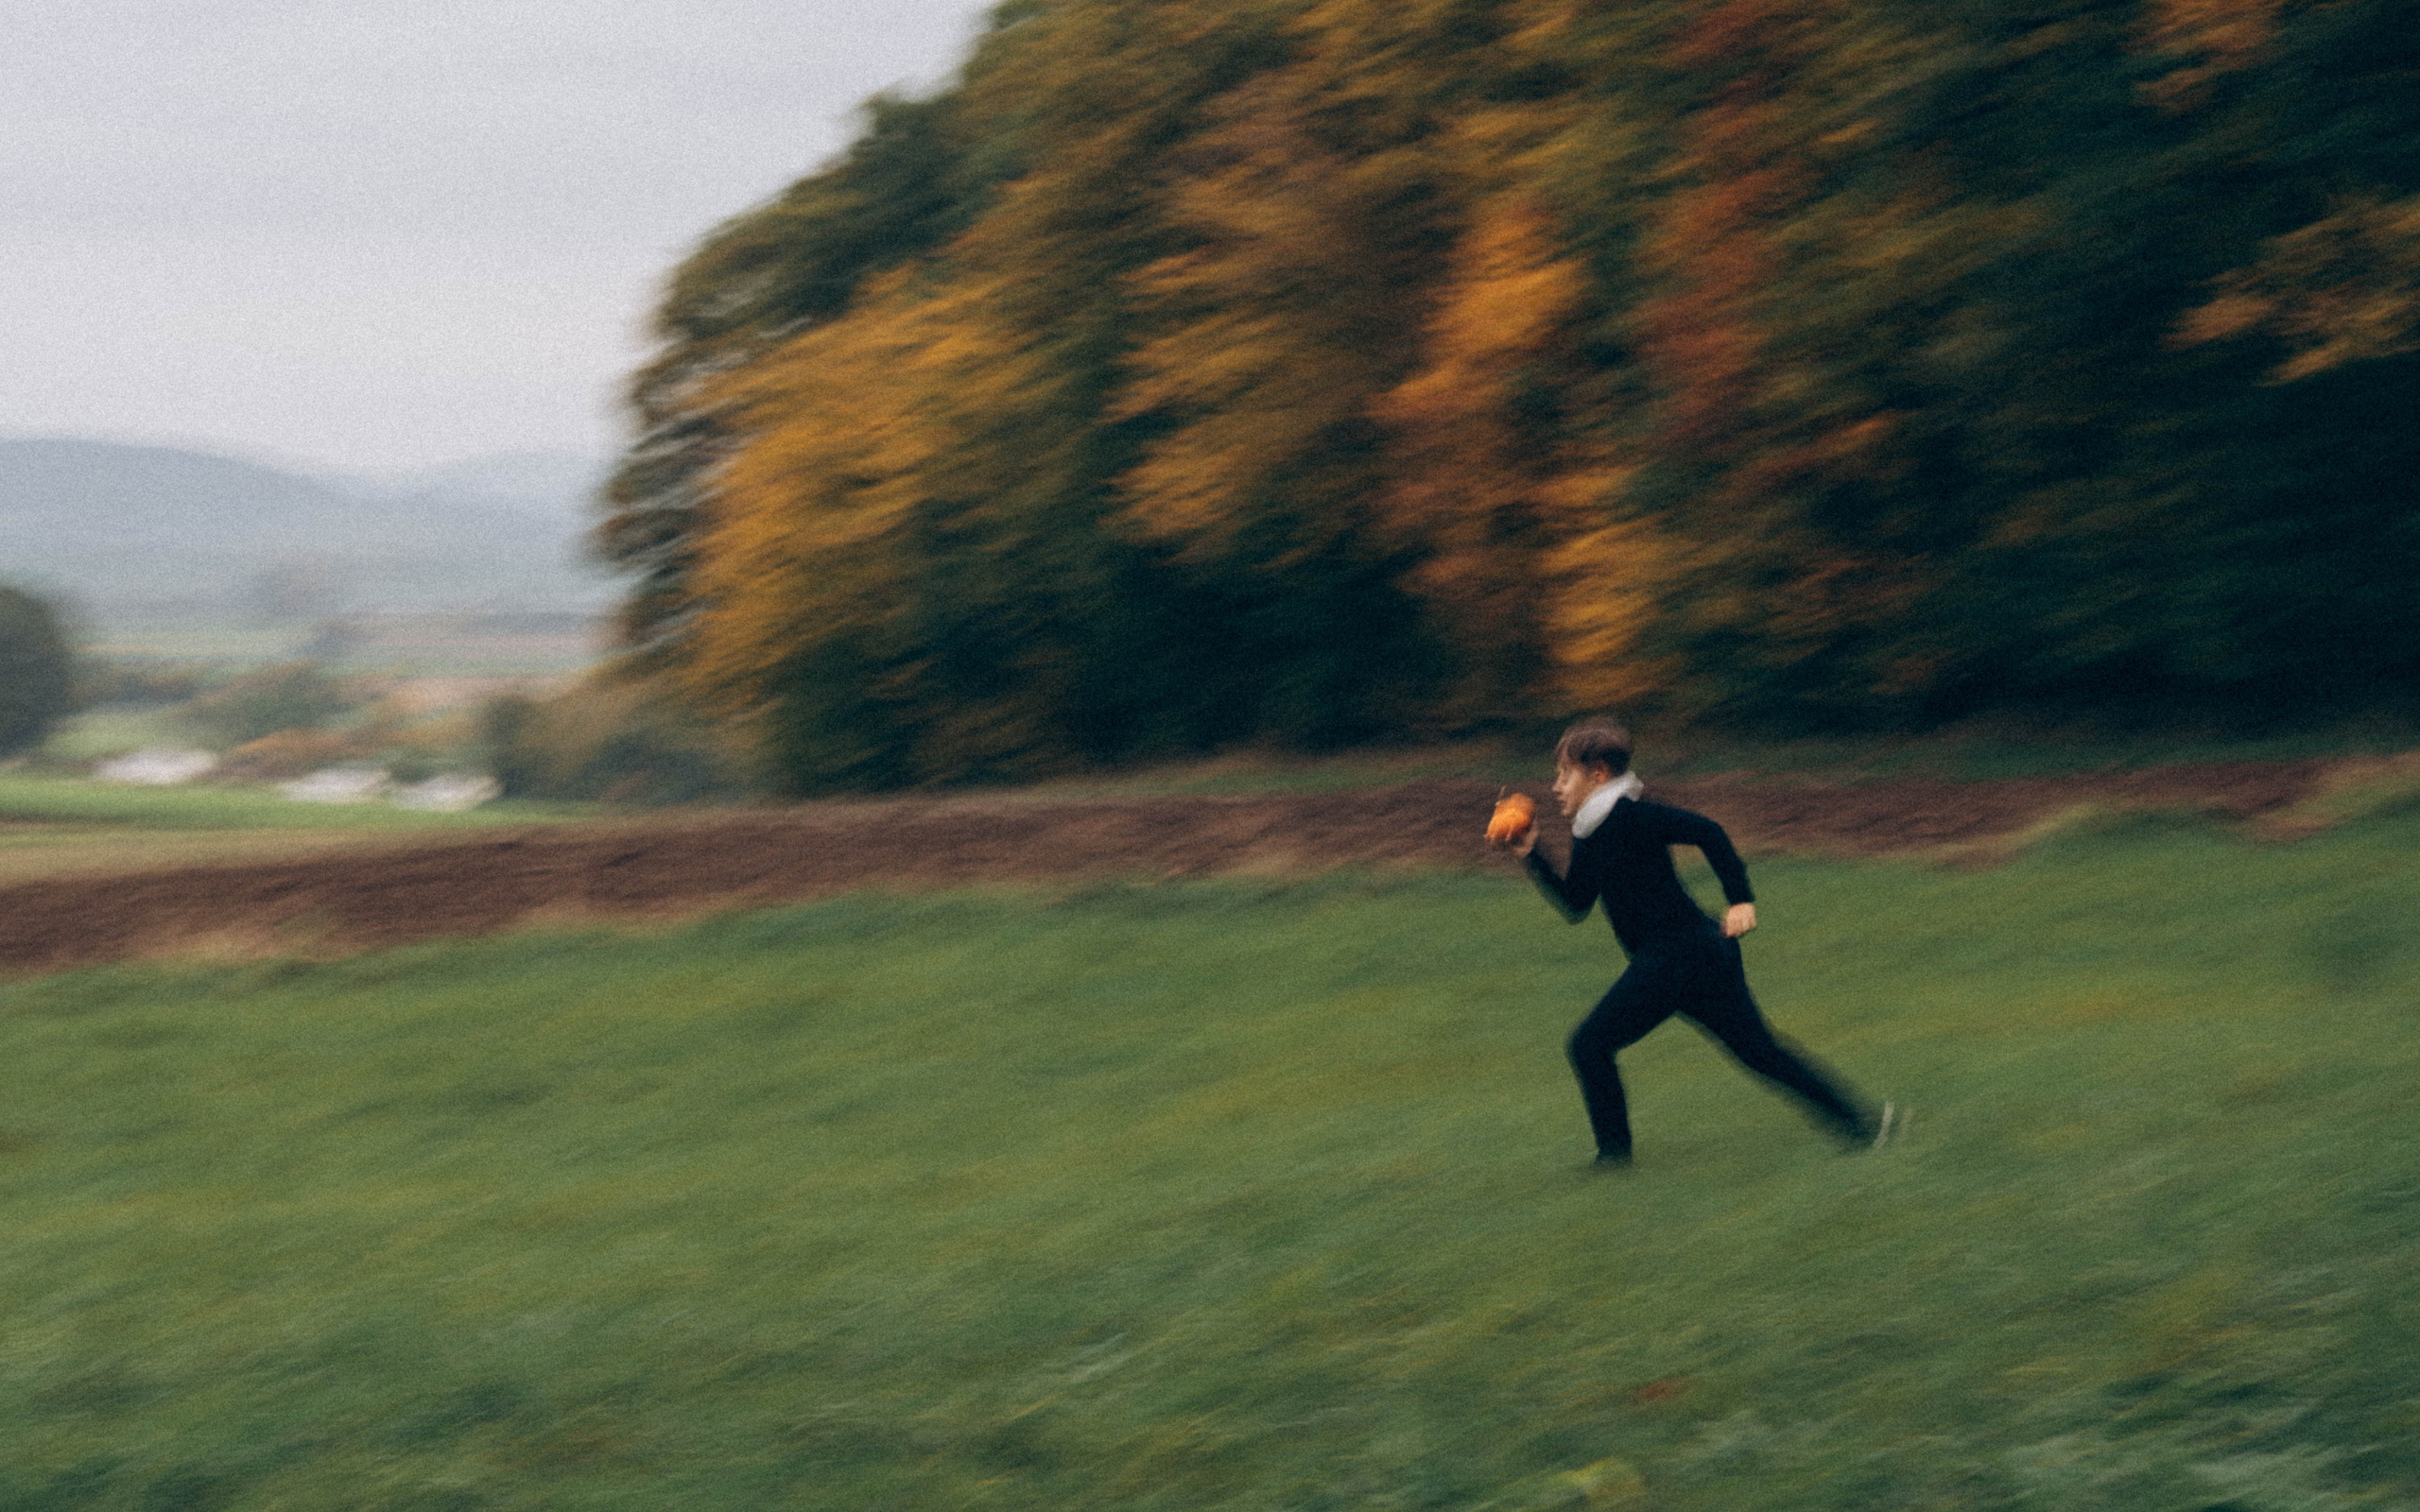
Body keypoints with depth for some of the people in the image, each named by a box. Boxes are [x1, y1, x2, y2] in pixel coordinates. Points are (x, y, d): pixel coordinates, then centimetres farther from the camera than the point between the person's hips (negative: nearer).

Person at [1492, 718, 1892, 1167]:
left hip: (1674, 957, -10)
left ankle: (1615, 1155, 0)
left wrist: (1740, 899, -21)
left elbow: (1706, 831, -19)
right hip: (1702, 954, 10)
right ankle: (1861, 1122, 15)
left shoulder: (1626, 815, -13)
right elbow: (1575, 905, 18)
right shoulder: (1589, 836, 15)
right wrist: (1531, 858, 10)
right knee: (1757, 1049, 14)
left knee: (1590, 1043, -5)